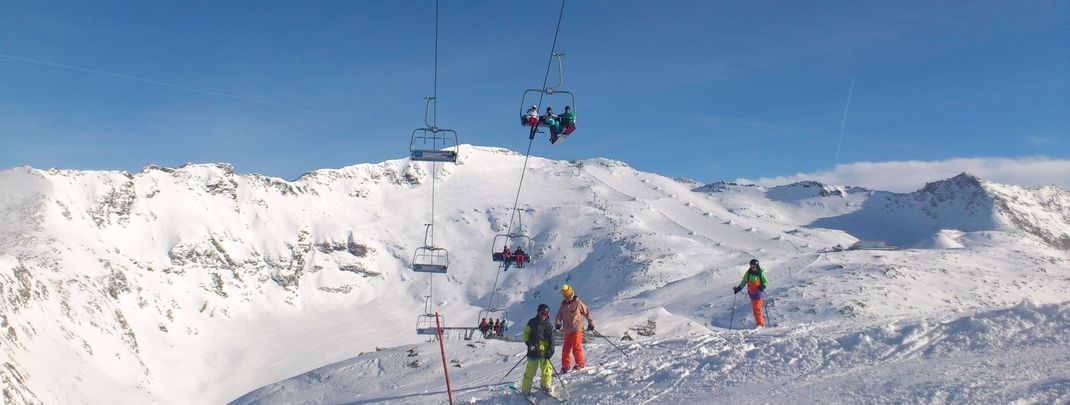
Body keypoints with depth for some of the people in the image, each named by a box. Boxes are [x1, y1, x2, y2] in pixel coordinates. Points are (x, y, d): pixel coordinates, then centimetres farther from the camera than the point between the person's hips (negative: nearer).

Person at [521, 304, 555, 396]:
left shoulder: (548, 326, 4)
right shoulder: (532, 322, 1)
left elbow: (551, 340, 3)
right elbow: (526, 334, 4)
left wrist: (550, 351, -7)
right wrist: (529, 344, -9)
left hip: (544, 351, 2)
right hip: (533, 351, -2)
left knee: (547, 369, 1)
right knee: (530, 370, -1)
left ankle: (546, 385, 24)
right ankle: (526, 388, 12)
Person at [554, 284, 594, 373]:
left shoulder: (578, 303, -3)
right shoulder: (563, 305, 13)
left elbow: (587, 312, 2)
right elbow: (559, 315, 16)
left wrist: (590, 323, 2)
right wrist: (557, 323, -2)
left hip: (577, 329, -5)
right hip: (567, 330, 5)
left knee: (576, 347, -8)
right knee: (566, 348, 3)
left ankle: (580, 363, 7)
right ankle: (565, 366, 11)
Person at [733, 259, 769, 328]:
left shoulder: (760, 273, -6)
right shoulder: (748, 273, 5)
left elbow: (766, 281, 1)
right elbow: (744, 282, 14)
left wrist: (763, 286, -19)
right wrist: (738, 288, 8)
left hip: (759, 294, -5)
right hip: (752, 294, 5)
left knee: (757, 309, -13)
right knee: (754, 309, 6)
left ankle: (761, 325, -8)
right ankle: (758, 323, 13)